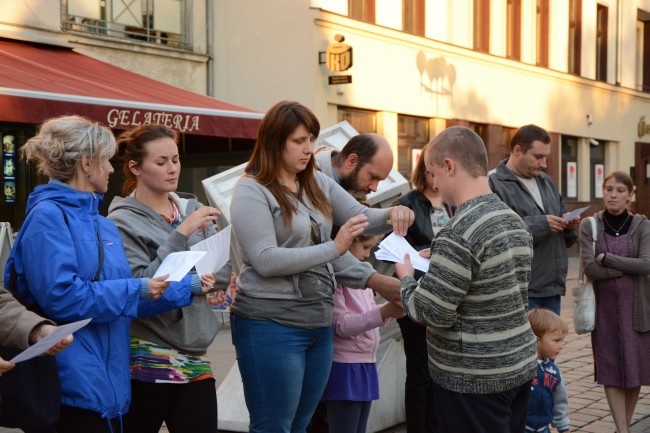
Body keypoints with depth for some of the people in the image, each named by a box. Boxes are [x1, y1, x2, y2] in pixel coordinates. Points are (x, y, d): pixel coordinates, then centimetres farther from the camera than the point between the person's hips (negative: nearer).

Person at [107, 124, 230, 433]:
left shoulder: (193, 209, 8)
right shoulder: (122, 222, -6)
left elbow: (223, 273, 6)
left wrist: (195, 283, -14)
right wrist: (182, 233, -20)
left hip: (194, 357, 4)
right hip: (146, 361, -4)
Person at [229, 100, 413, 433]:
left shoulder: (317, 183, 11)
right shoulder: (251, 191, -11)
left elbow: (361, 217, 14)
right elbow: (265, 260, -20)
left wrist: (391, 215, -9)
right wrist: (333, 248, -23)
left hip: (319, 323, 7)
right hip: (271, 325, -7)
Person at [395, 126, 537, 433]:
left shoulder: (459, 233, -21)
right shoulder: (515, 220, 7)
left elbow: (432, 313, -21)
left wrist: (406, 278, -3)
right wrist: (438, 265, 13)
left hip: (474, 379, -8)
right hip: (519, 365, 9)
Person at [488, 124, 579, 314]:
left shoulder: (546, 182, 17)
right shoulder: (494, 184, -10)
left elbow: (564, 237, 23)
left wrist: (568, 226, 0)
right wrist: (540, 224, -21)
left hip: (552, 287, 8)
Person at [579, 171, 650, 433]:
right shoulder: (589, 225, -2)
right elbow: (590, 269, -12)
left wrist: (606, 258, -14)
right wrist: (628, 268, -10)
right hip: (605, 306, 0)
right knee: (611, 369, 0)